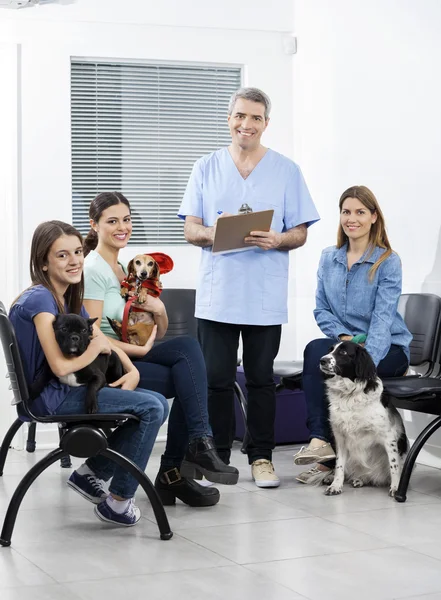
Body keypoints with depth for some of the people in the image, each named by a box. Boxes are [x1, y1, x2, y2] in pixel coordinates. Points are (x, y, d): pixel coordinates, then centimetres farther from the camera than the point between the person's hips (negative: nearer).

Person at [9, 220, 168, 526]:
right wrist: (96, 347, -8)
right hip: (48, 396, -9)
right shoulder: (39, 299, -18)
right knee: (152, 407, -15)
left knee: (157, 404, 6)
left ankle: (91, 473, 14)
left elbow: (106, 344, 16)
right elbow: (61, 365, -26)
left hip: (67, 388, 9)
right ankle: (118, 500, -3)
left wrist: (133, 371, -3)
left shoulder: (69, 298, 10)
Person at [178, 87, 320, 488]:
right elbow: (191, 230, 4)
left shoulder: (286, 171, 5)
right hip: (217, 294, 1)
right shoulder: (206, 168, 7)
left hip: (266, 297, 0)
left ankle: (262, 457, 16)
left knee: (261, 379, 7)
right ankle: (217, 457, 15)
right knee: (217, 379, 4)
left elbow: (300, 234, 3)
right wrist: (213, 233, -18)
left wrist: (276, 240, -18)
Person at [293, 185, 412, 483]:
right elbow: (321, 309, 11)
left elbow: (382, 318, -17)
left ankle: (325, 447, -25)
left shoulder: (388, 262, -6)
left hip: (388, 350, -4)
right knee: (316, 351, -31)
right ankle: (323, 442, -32)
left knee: (316, 351, -30)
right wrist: (342, 335, -10)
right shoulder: (329, 258, 11)